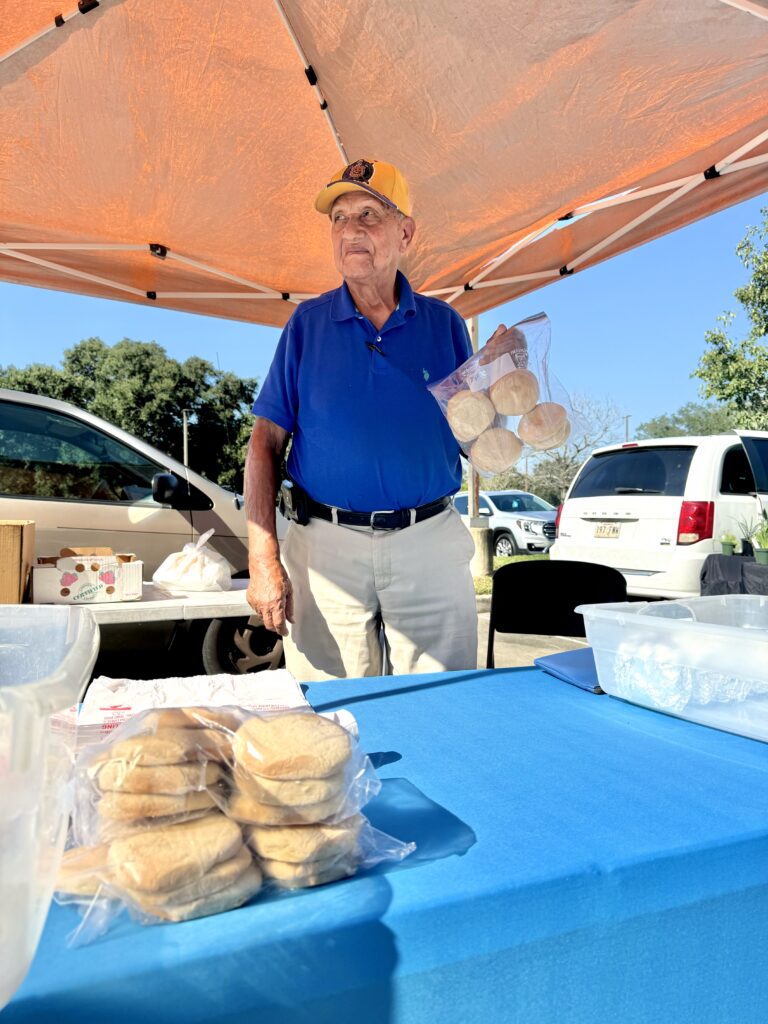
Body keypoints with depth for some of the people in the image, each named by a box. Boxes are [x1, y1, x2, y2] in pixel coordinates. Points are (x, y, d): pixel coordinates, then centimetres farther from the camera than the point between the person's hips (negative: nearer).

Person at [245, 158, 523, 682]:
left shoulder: (444, 323, 6)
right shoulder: (307, 324, 4)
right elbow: (266, 443, 0)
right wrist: (264, 559, -8)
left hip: (430, 545, 1)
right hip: (326, 546, 0)